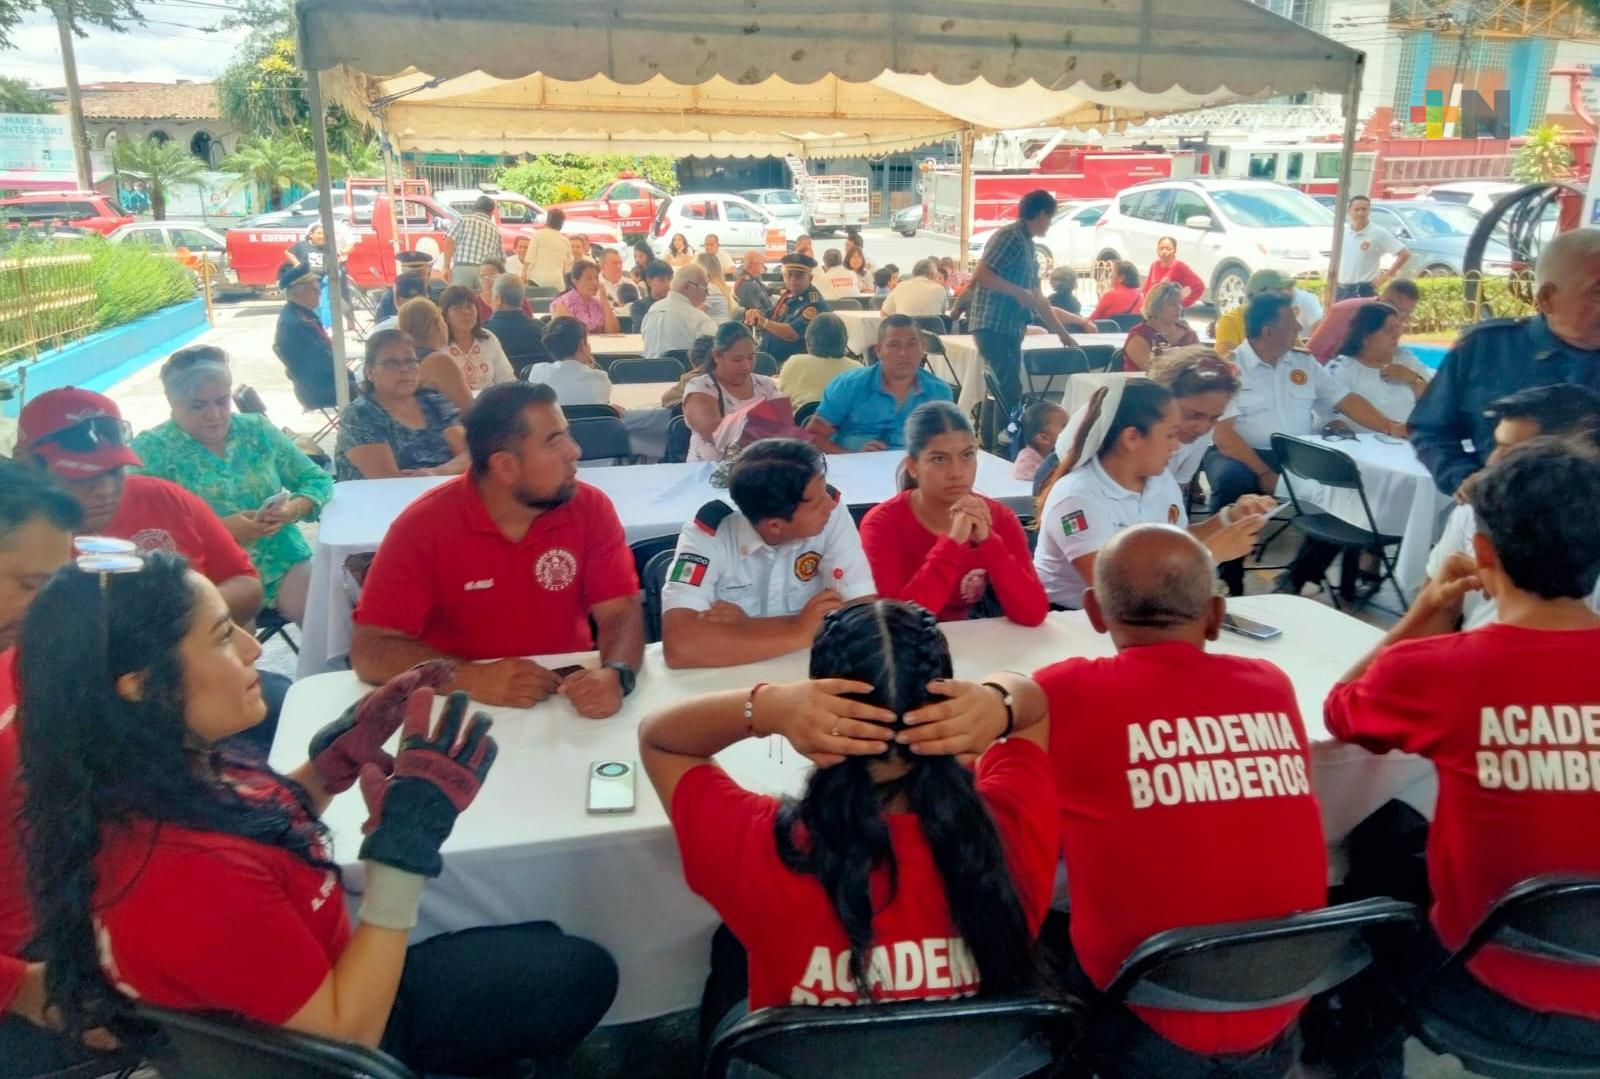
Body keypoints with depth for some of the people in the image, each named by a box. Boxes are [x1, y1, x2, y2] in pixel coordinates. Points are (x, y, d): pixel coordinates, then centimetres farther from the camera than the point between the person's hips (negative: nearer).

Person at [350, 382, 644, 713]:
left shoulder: (591, 508, -7)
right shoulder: (423, 525, -13)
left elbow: (621, 613, -9)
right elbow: (370, 652, -14)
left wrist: (616, 674, -31)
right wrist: (471, 678, -29)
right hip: (463, 709, -1)